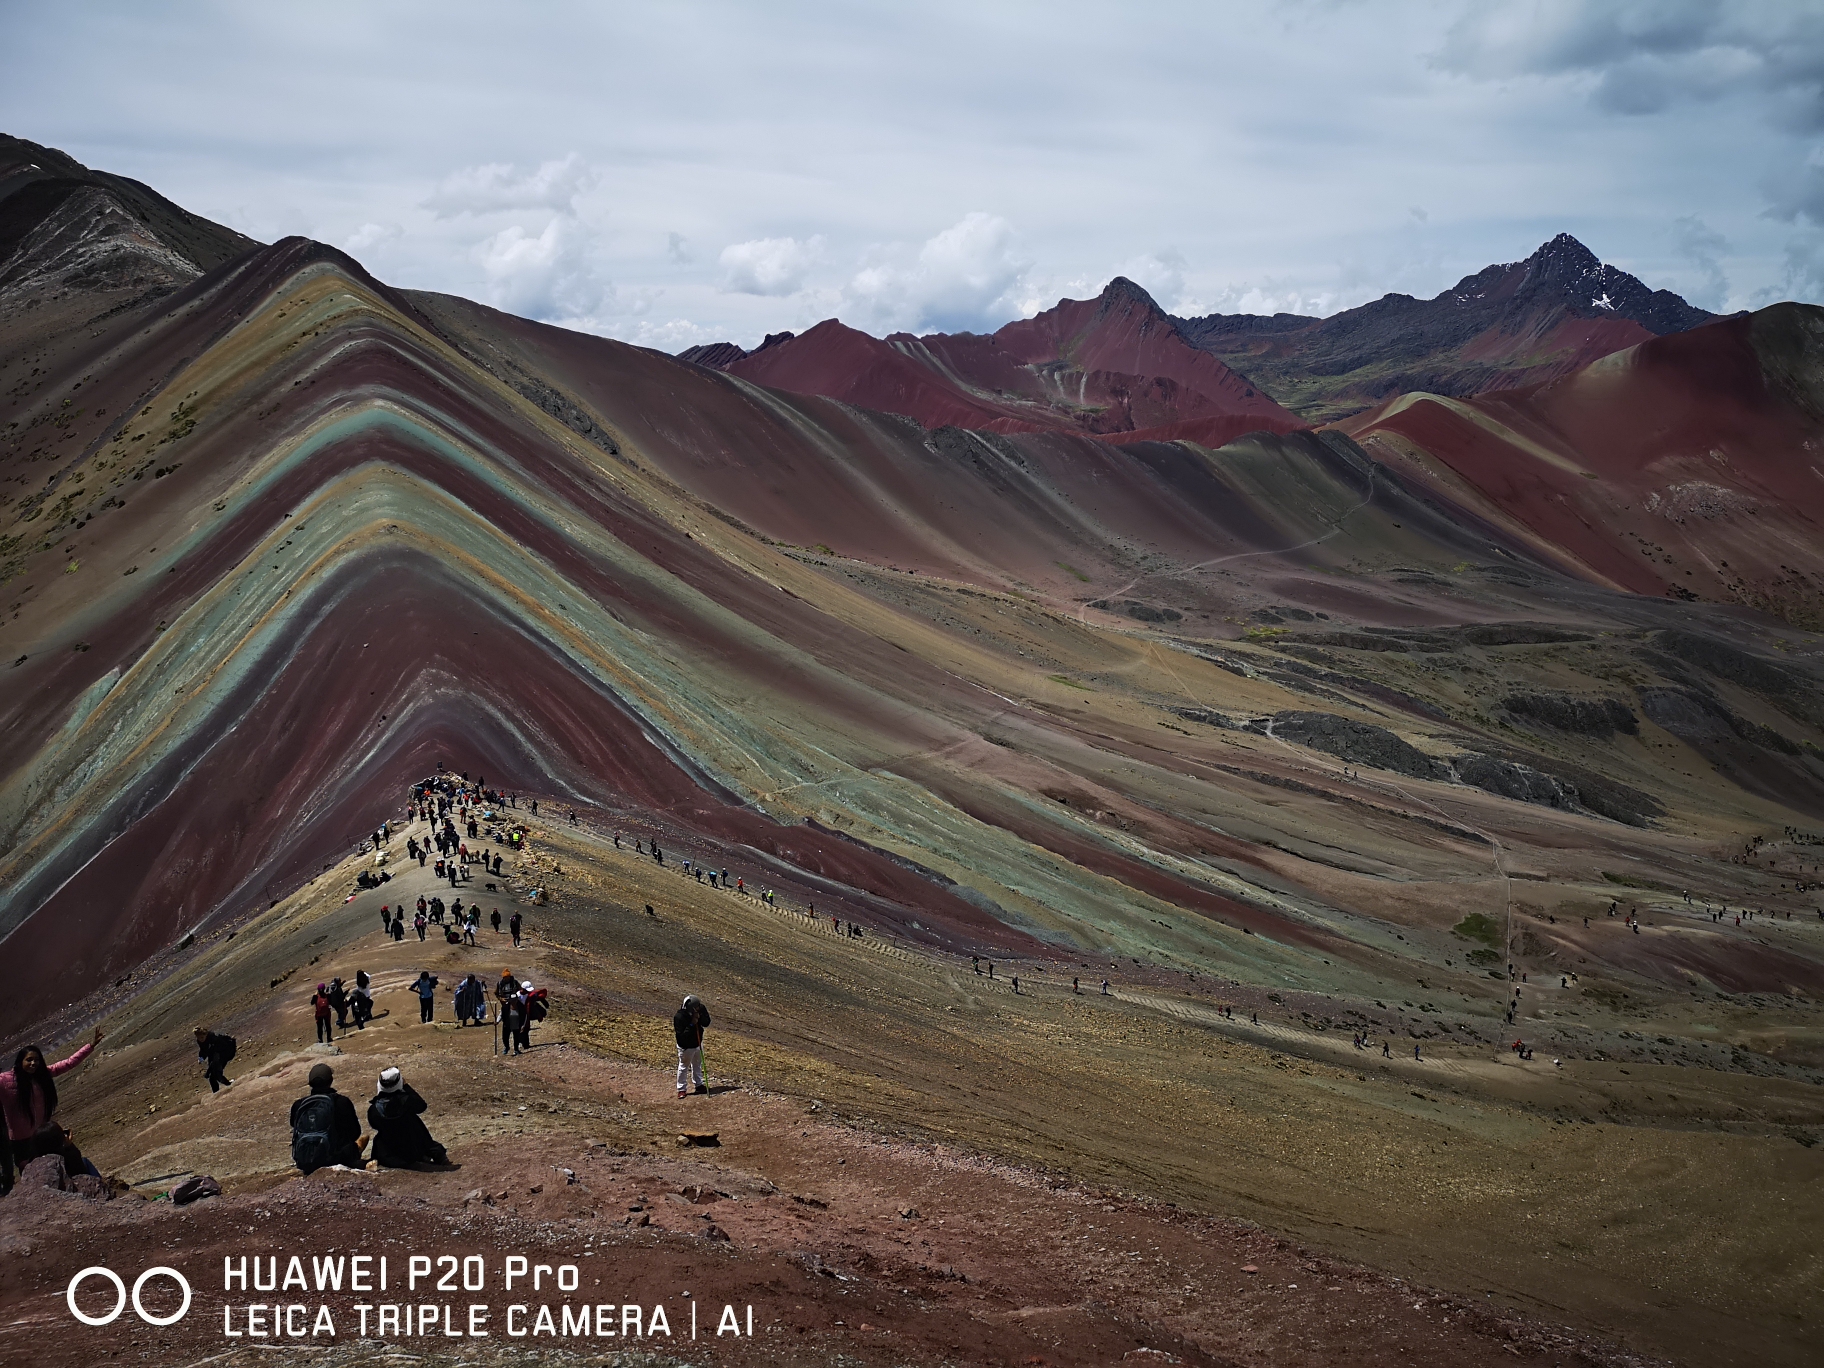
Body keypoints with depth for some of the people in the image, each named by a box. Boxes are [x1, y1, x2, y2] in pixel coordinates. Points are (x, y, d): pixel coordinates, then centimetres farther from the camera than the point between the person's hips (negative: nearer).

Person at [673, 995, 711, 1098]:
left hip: (698, 1044, 6)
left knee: (697, 1065, 22)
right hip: (686, 1047, -6)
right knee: (683, 1067, 7)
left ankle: (699, 1085, 39)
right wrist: (691, 1024, -36)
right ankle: (681, 1089, 20)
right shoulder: (679, 1016, -31)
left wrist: (699, 1017, -31)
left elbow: (706, 1022, -13)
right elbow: (681, 1034, -30)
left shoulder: (700, 1009, -15)